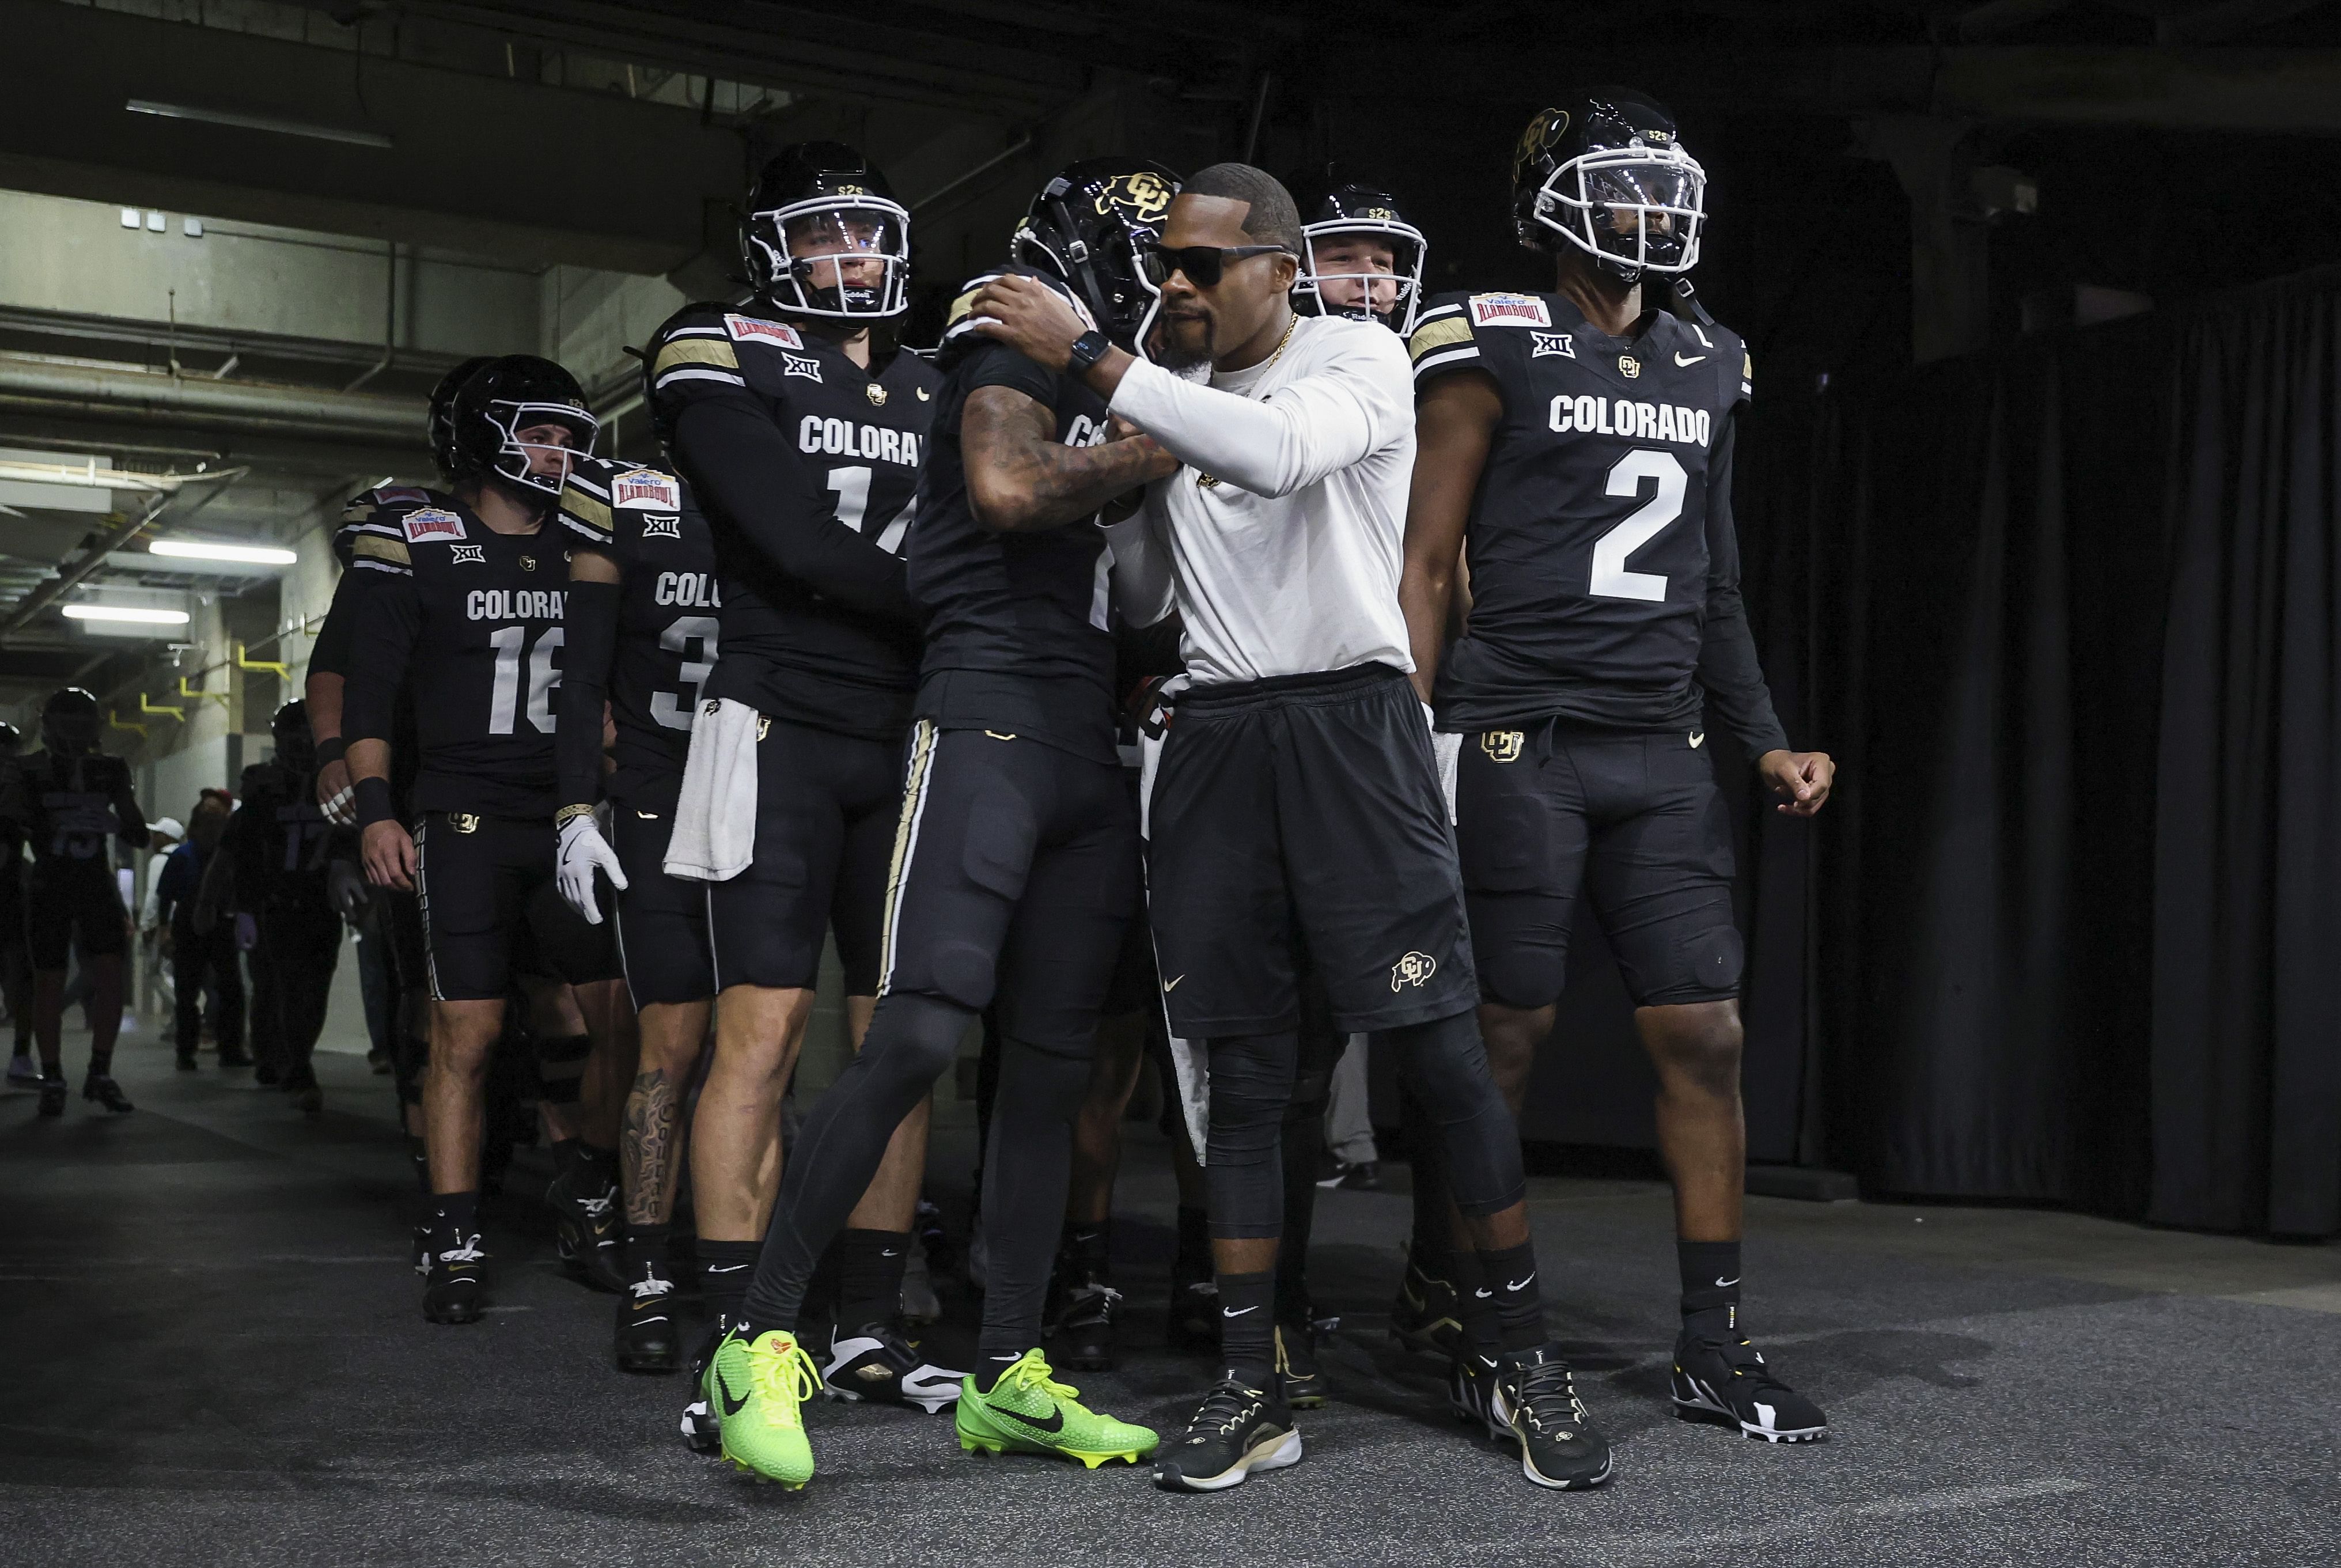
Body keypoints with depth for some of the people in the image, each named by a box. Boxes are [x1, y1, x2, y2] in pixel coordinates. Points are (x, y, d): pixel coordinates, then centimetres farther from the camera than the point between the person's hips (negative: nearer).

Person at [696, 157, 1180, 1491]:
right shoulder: (1015, 342, 2)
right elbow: (1008, 490, -19)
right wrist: (1154, 452, -9)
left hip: (1097, 741, 8)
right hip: (996, 705, -8)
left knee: (1055, 1062, 6)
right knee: (922, 1037, -17)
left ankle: (1011, 1379, 13)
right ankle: (765, 1340, -6)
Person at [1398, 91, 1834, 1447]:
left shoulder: (1708, 366, 16)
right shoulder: (1498, 348, -1)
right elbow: (1427, 563, -3)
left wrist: (1767, 739, 14)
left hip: (1664, 752, 6)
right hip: (1521, 742, -5)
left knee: (1707, 1034, 2)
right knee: (1504, 1041, -1)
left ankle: (1717, 1345, 12)